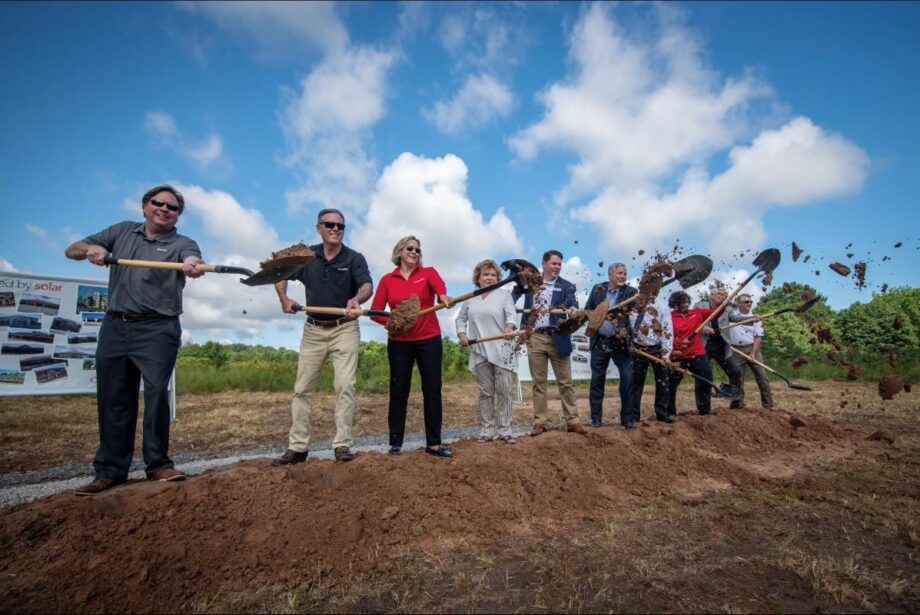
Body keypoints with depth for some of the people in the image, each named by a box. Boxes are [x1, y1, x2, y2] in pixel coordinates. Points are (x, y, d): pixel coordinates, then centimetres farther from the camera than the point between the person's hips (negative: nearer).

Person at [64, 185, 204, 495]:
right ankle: (110, 470, 17)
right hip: (115, 327, 4)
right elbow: (71, 250, 13)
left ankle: (158, 465, 6)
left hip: (157, 330, -4)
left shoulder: (182, 244, -1)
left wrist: (193, 266, -49)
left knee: (157, 394, -7)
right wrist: (90, 249, -11)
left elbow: (193, 260, -24)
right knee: (113, 399, 7)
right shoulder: (122, 231, 13)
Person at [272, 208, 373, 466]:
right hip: (313, 329, 3)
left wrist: (357, 299, -44)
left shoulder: (354, 258, -6)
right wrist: (284, 299, -5)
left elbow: (367, 285, -22)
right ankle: (297, 447, 14)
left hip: (345, 329, -3)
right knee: (302, 388, 5)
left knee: (345, 385, -8)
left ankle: (342, 444, 1)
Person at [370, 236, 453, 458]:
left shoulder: (428, 272, 2)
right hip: (399, 342, 1)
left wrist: (443, 295, -46)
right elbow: (375, 311, -2)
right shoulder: (387, 280, 5)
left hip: (429, 340, 0)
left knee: (432, 390, 2)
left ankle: (433, 443, 10)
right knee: (398, 391, 6)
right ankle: (395, 442, 18)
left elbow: (439, 285, -22)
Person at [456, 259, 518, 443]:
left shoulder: (504, 294, 1)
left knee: (503, 390, 0)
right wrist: (461, 334, 2)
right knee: (485, 392, 9)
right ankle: (487, 430, 16)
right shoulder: (470, 299, 11)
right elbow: (460, 319, 20)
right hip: (479, 352, 3)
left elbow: (511, 314, -13)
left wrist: (510, 327, -34)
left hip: (502, 351, -3)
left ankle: (504, 430, 10)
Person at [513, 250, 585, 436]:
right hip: (535, 338, 2)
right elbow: (515, 292, 20)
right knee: (539, 382, 7)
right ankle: (540, 422, 15)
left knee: (565, 381, 5)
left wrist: (573, 309, -36)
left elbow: (572, 303, -12)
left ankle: (572, 421, 13)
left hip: (557, 338, -1)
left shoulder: (566, 286, 3)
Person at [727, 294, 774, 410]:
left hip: (753, 349, 1)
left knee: (762, 377, -1)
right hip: (736, 351, -1)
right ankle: (739, 406, 12)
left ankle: (768, 405, 8)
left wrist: (753, 353, -11)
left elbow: (758, 337, -2)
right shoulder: (732, 314, 3)